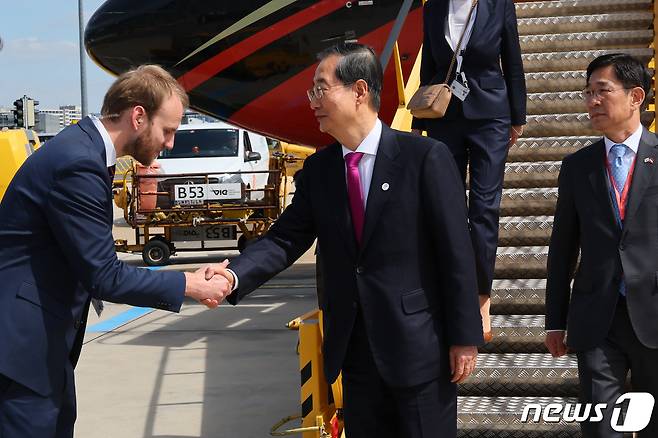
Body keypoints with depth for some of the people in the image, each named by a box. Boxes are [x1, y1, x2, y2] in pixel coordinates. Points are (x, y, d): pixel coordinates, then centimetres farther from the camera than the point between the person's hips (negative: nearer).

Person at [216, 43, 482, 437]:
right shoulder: (318, 169, 6)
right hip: (354, 347, 5)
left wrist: (465, 337, -11)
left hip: (418, 344, -5)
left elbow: (456, 252, -10)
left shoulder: (425, 157, -10)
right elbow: (285, 239, 1)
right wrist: (234, 276, -18)